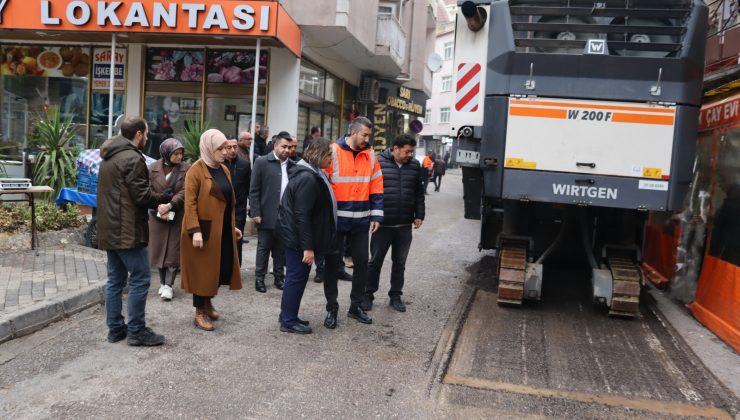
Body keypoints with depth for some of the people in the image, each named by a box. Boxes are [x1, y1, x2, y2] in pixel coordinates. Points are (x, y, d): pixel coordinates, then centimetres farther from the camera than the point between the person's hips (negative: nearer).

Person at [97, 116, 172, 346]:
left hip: (109, 229, 10)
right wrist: (164, 198, 0)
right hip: (128, 230, -10)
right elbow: (142, 196, -18)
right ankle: (136, 331, 3)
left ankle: (115, 328, 19)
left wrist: (156, 198, 16)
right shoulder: (132, 158, -15)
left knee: (115, 280, 13)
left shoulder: (109, 157, 15)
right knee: (140, 279, -2)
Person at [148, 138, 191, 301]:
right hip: (157, 216, 2)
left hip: (178, 216, -2)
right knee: (159, 249, 9)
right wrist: (159, 207, -16)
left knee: (173, 250, -2)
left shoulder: (186, 169, -4)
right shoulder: (153, 168, 0)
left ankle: (168, 285, 4)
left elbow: (184, 192, -12)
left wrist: (169, 205, -23)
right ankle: (163, 283, 23)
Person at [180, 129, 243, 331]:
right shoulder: (196, 170, -11)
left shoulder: (224, 170, 11)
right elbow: (190, 203, -16)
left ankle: (208, 302, 33)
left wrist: (233, 226, 16)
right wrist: (195, 230, -23)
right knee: (203, 270, 3)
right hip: (204, 230, -7)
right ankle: (199, 313, 17)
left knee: (223, 268, 11)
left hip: (223, 230, 7)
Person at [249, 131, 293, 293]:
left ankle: (279, 277, 23)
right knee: (264, 247, 7)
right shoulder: (262, 162, -3)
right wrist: (256, 213, -10)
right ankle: (259, 278, 17)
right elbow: (254, 190, -4)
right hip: (267, 215, -3)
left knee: (281, 248, 11)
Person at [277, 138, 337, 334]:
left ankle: (288, 316, 29)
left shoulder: (311, 173, 11)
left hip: (294, 235, 10)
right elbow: (302, 215, -25)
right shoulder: (308, 178, -21)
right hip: (299, 237, -10)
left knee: (295, 276, 17)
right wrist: (308, 247, -24)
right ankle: (288, 321, 12)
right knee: (297, 277, 0)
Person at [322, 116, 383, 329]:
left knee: (362, 262, 10)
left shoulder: (370, 155, 4)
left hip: (361, 220, 4)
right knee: (333, 263, 6)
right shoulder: (333, 152, -10)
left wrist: (376, 216, 2)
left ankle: (355, 306, 27)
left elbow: (376, 188, 7)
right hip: (337, 220, -4)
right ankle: (331, 309, 19)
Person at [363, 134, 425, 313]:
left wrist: (419, 215, 8)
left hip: (405, 225, 3)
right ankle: (368, 294, 21)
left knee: (399, 262, 13)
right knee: (375, 261, 7)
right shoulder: (379, 162, -7)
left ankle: (395, 296, 26)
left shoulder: (414, 165, 5)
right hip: (383, 223, -3)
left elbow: (419, 193, 13)